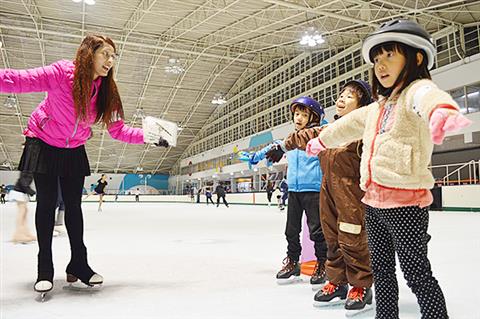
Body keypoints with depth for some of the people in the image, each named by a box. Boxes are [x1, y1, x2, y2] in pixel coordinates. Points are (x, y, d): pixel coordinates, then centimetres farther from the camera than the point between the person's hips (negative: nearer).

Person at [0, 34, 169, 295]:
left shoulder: (106, 91, -10)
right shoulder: (61, 73, -22)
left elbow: (117, 129, -10)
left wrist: (146, 135, -23)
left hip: (74, 151, 4)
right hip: (44, 145, -3)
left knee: (74, 205, 4)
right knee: (46, 203, -2)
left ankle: (79, 265, 14)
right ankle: (44, 270, 10)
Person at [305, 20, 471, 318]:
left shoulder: (416, 90, -9)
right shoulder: (376, 108, 17)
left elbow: (428, 97, -35)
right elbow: (348, 125, 34)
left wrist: (442, 111, -58)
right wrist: (320, 140, 48)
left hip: (406, 204, -8)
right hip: (373, 204, 9)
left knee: (417, 274, 1)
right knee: (381, 271, 19)